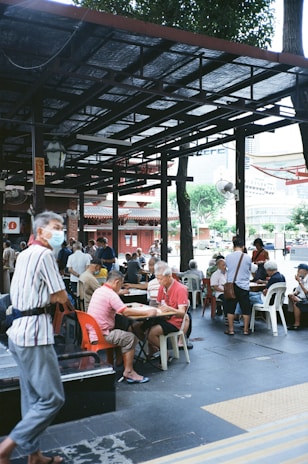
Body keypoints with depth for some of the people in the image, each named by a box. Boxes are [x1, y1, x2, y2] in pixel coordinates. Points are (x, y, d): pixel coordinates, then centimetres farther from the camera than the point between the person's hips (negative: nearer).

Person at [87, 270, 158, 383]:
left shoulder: (98, 290, 10)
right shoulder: (110, 294, -18)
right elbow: (126, 312, -25)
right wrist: (147, 312, -18)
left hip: (92, 333, 10)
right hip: (101, 335, -9)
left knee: (123, 331, 23)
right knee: (131, 338, -5)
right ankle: (128, 372, -1)